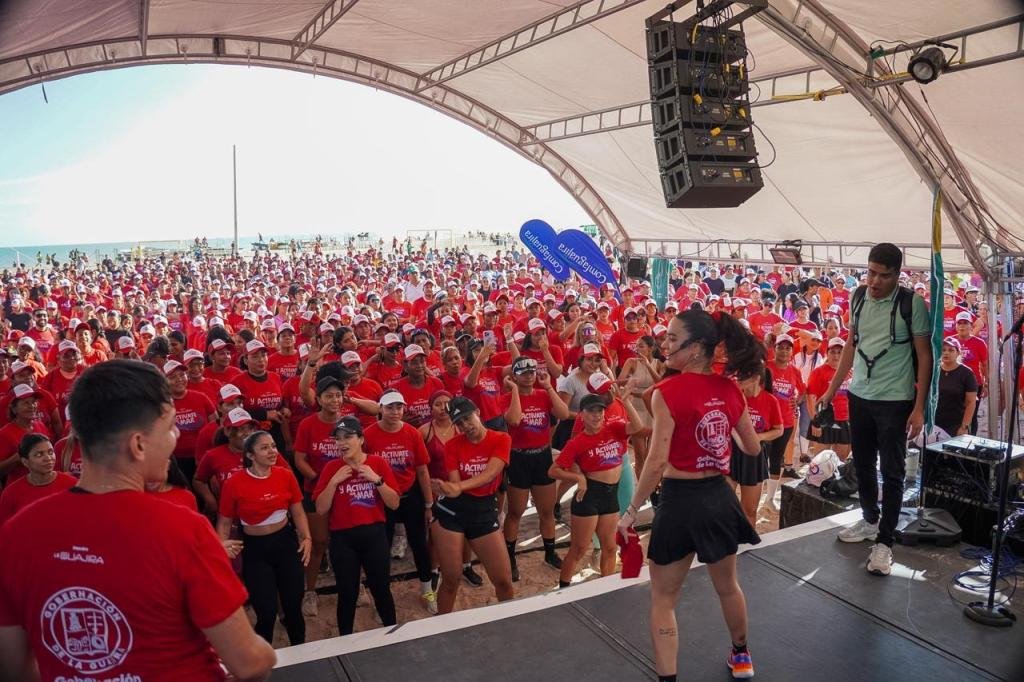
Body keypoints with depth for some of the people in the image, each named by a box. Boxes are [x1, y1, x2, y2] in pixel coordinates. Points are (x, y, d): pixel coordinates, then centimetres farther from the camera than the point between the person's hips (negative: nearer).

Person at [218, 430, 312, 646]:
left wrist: (306, 537, -4)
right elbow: (224, 521, -4)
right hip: (255, 549, -3)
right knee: (267, 612, -2)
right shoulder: (234, 483, -15)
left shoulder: (285, 475, -6)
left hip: (286, 542, 3)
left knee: (293, 604, 12)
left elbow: (297, 511, 6)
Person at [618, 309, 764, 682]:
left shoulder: (668, 392, -18)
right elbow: (753, 448, 9)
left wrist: (631, 511, -11)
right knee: (727, 585, 29)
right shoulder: (730, 389, -1)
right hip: (720, 497, 6)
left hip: (680, 501, -6)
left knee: (663, 598, 12)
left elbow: (657, 462, -21)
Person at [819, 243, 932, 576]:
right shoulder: (858, 297, 3)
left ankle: (884, 542, 12)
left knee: (892, 472, 3)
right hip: (859, 396, 5)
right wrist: (832, 388, 13)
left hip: (895, 401, -5)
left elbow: (924, 356, -8)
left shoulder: (912, 303, -11)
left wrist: (919, 407, -12)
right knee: (862, 465, 16)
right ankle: (870, 521, 35)